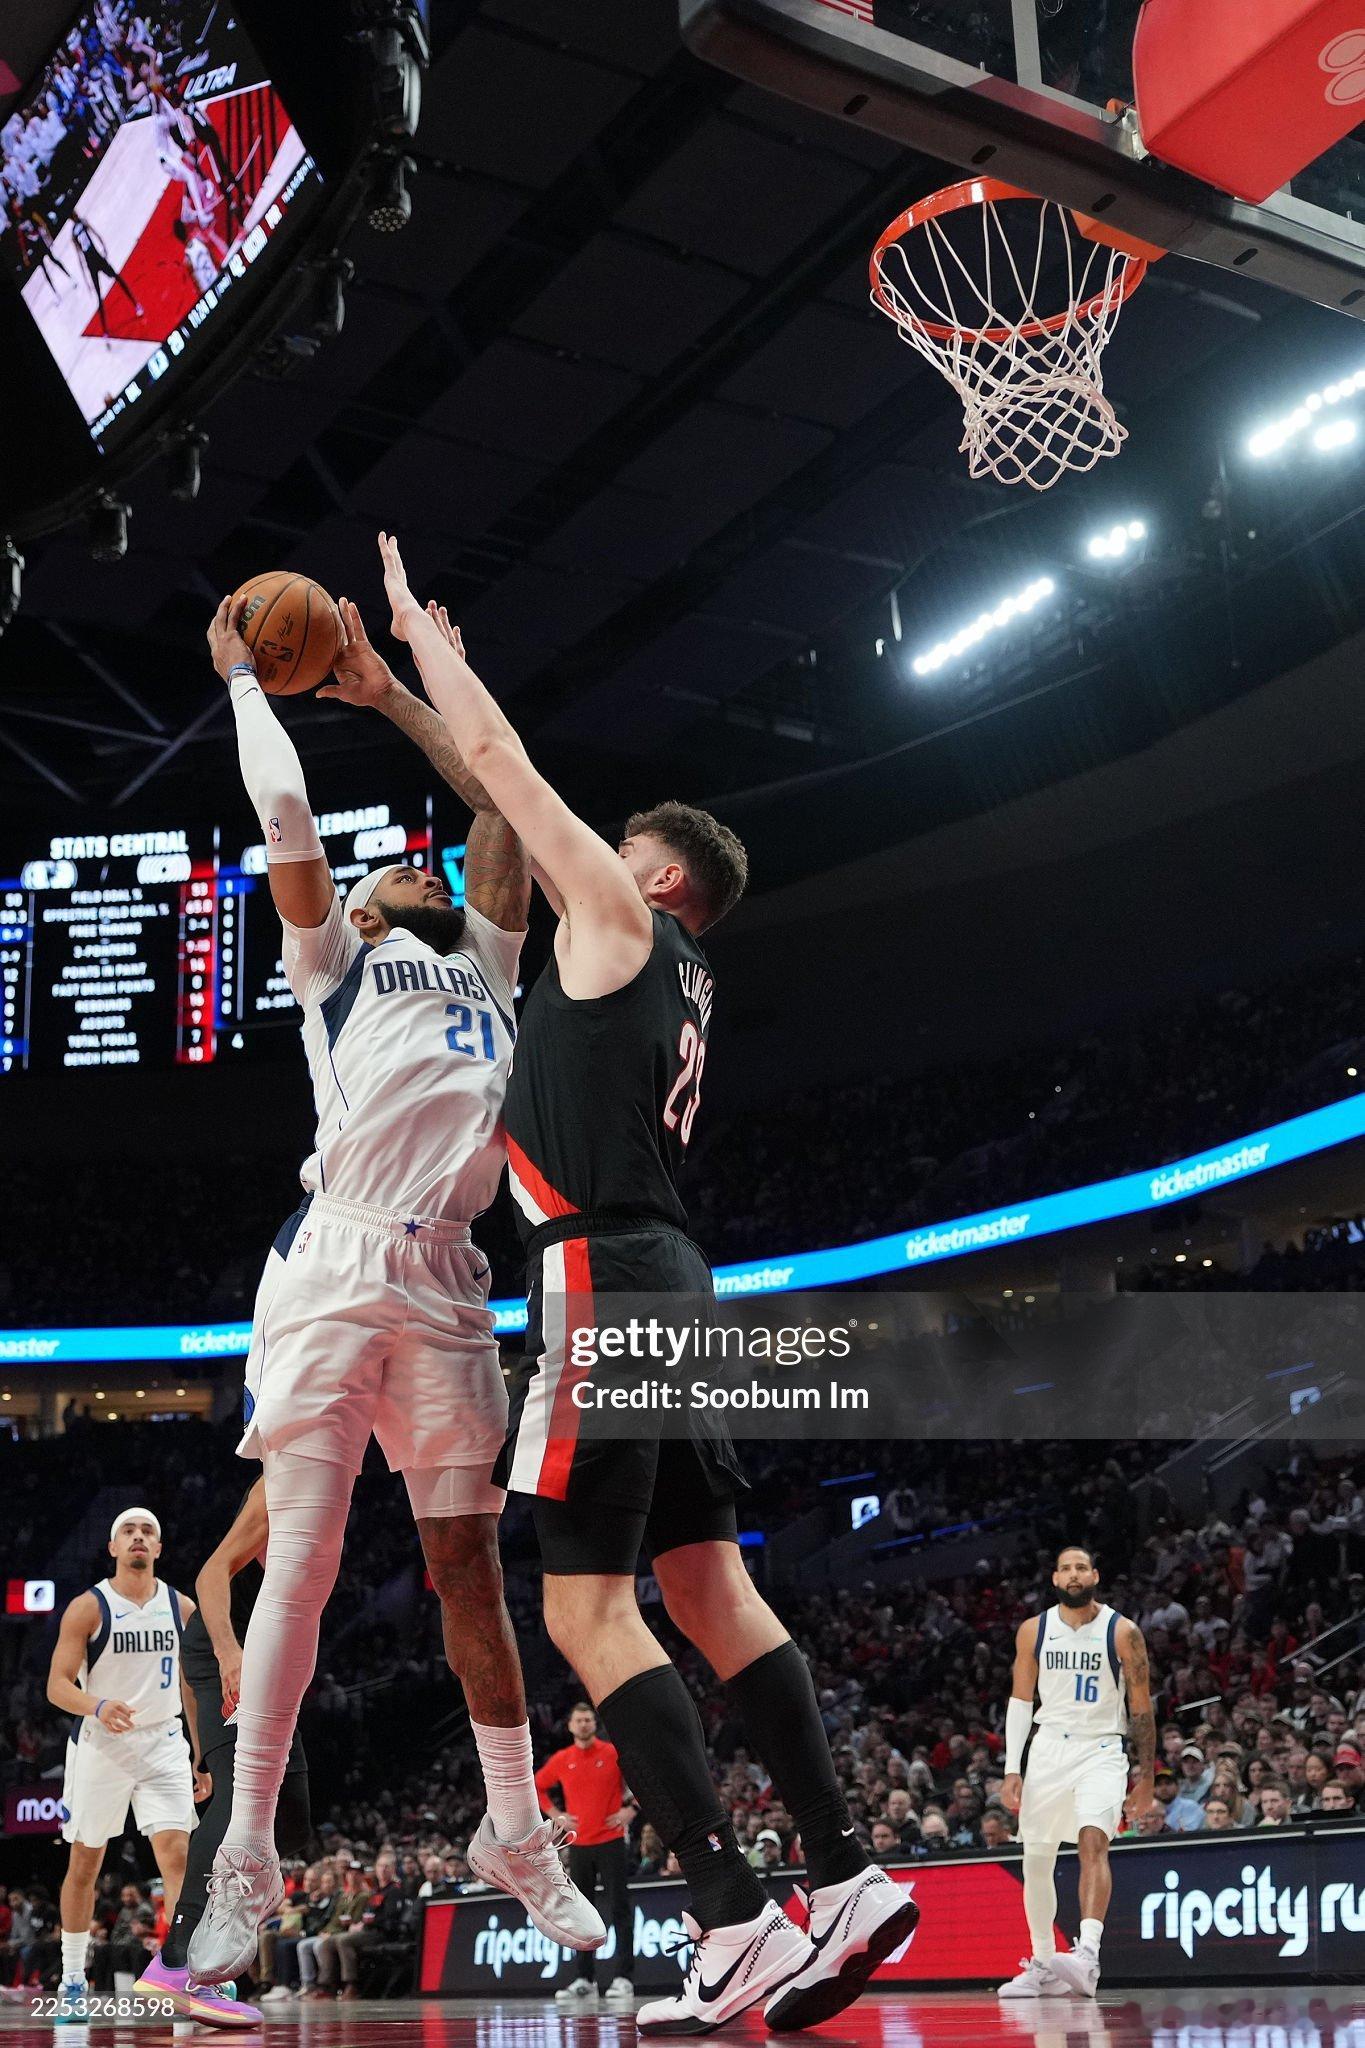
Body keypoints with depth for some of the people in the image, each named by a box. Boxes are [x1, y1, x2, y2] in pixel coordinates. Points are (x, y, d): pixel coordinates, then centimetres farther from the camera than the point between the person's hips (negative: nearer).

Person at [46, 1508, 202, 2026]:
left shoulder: (182, 1608, 4)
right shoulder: (88, 1608, -6)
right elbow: (58, 1685, -11)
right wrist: (97, 1706, -31)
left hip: (163, 1744, 2)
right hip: (99, 1746, -2)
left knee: (177, 1854, -12)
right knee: (84, 1864, 8)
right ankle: (72, 1980, 22)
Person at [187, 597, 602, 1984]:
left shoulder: (487, 966, 27)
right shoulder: (334, 951, 17)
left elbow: (504, 798, 27)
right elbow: (284, 809, 7)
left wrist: (386, 692, 31)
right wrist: (244, 677, 21)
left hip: (445, 1286, 4)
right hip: (332, 1270, -4)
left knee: (468, 1565, 6)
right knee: (300, 1561, -7)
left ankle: (517, 1837, 16)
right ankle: (246, 1864, -1)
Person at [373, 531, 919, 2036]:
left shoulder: (620, 919, 1)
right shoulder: (677, 977, 23)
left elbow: (500, 760, 3)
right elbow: (507, 800, 32)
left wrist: (418, 621, 17)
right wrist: (416, 672, 38)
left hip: (601, 1275, -9)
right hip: (666, 1284, 9)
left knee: (586, 1606, -9)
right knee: (708, 1586, 7)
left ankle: (739, 1927, -13)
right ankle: (847, 1880, 5)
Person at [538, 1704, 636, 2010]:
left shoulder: (614, 1753, -3)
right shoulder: (561, 1760, 6)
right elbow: (536, 1787, 18)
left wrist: (631, 1809, -5)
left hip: (610, 1841, -3)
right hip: (578, 1844, 4)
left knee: (619, 1910, -6)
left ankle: (623, 1979, -5)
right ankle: (584, 1981, 12)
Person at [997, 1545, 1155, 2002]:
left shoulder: (1123, 1633, -5)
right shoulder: (1033, 1631, 3)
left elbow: (1141, 1708, 0)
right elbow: (1020, 1700, 8)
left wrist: (1146, 1776, 0)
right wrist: (1011, 1769, 2)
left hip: (1101, 1750, -4)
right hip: (1048, 1748, 4)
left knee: (1093, 1841, -26)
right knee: (1035, 1861, 7)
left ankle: (1087, 1956, -37)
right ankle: (1043, 1966, 23)